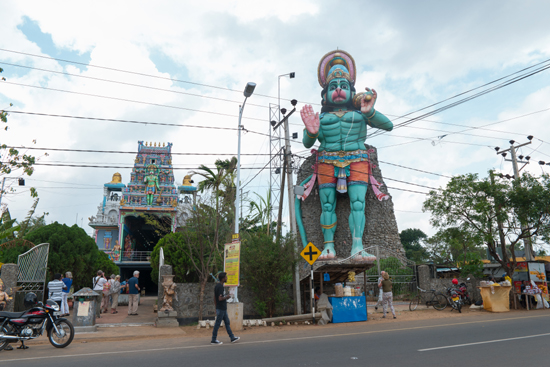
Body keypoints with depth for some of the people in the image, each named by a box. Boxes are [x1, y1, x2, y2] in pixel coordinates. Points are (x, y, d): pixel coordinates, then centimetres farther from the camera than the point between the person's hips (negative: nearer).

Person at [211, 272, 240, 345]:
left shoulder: (217, 286, 10)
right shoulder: (220, 287, -21)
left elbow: (215, 298, 15)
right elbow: (220, 298, -26)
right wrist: (227, 297, -11)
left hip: (223, 309, 10)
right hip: (221, 309, -10)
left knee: (227, 322, 14)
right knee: (217, 324, 0)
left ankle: (232, 338, 20)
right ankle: (214, 340, 9)